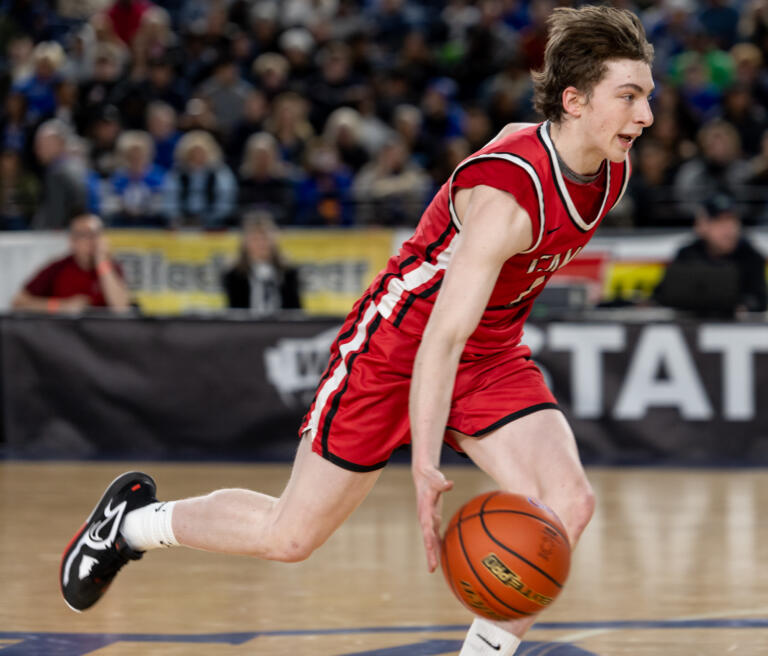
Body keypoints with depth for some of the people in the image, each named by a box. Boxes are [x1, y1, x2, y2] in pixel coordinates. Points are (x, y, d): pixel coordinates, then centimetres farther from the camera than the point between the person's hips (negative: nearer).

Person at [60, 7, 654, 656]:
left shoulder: (612, 169, -8)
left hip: (491, 358, 7)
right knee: (290, 535, 2)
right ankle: (132, 519, 29)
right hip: (395, 347, -7)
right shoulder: (506, 197, -34)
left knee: (568, 500, -19)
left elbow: (512, 140, 16)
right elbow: (441, 338, -39)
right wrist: (425, 466, -49)